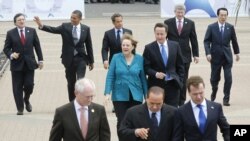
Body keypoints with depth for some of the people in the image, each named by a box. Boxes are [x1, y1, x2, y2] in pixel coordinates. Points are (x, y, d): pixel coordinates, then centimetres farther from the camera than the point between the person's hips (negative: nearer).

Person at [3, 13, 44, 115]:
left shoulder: (32, 31, 6)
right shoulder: (10, 33, 1)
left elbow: (37, 46, 8)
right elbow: (6, 48, 2)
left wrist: (40, 60, 4)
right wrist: (11, 55, -18)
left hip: (29, 63, 1)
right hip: (17, 64, -1)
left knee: (29, 85, -4)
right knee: (17, 88, 0)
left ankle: (26, 100, 28)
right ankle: (20, 108, 10)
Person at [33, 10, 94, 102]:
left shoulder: (86, 29, -1)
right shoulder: (65, 27, -3)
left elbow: (88, 45, 4)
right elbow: (53, 29, -16)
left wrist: (91, 61, 8)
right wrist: (41, 26, -34)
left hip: (81, 59, -1)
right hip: (69, 59, 1)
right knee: (71, 83, 10)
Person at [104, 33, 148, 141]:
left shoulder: (139, 59, 2)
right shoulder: (116, 58, -1)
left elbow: (143, 78, 6)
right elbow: (110, 76, -2)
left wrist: (146, 94, 5)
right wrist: (107, 93, -11)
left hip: (136, 96, 1)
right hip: (120, 96, -1)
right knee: (121, 121, 0)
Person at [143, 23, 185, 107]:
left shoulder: (175, 45, 5)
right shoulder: (149, 48, -1)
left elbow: (180, 66, 9)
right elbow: (146, 67, -3)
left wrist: (180, 81, 4)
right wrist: (155, 74, -19)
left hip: (173, 84, 2)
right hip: (156, 85, -2)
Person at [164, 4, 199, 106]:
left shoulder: (190, 23, 2)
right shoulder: (168, 23, -1)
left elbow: (194, 40, 5)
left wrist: (196, 54, 2)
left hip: (185, 56, 1)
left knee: (183, 80, 5)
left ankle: (181, 102, 13)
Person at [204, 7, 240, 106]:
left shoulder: (230, 27, 1)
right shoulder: (211, 27, -3)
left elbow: (234, 41, 11)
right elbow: (206, 41, -4)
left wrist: (237, 52, 16)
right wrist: (208, 53, -15)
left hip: (227, 56, 1)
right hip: (215, 56, -1)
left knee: (228, 78, -9)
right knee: (214, 78, 9)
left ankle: (226, 99, 1)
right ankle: (214, 92, 40)